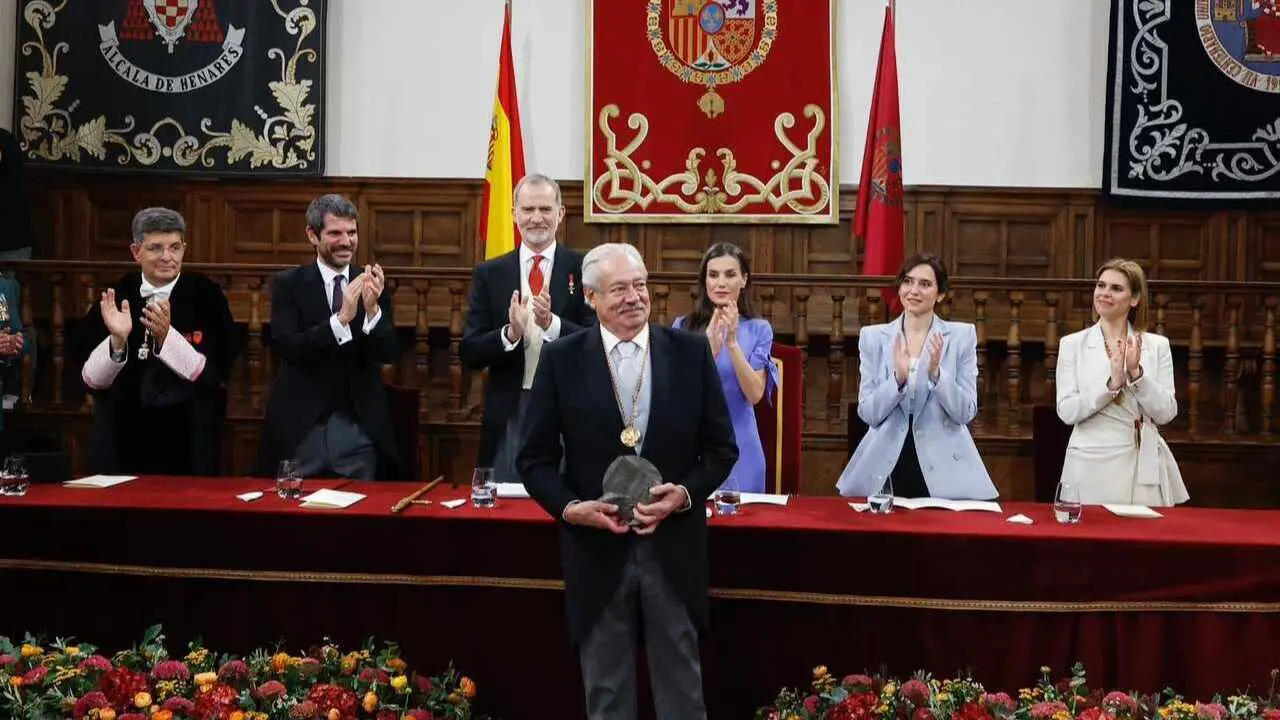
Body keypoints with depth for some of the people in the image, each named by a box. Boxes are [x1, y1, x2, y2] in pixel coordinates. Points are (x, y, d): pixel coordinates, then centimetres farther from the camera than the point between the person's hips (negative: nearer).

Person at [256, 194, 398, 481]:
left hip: (360, 431, 2)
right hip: (300, 427, -1)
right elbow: (285, 347, -13)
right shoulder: (288, 284, 0)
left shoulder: (372, 284, 5)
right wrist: (341, 318, -25)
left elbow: (388, 353, -3)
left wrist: (372, 308, -21)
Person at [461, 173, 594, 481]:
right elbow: (469, 353, 2)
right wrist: (510, 333, -17)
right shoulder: (489, 274, 6)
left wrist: (552, 323, -21)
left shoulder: (583, 269, 1)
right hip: (508, 415, 1)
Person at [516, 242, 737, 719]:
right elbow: (535, 458, 0)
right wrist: (571, 508, -16)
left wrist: (685, 494, -14)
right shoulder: (561, 359, -2)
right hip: (596, 547, 0)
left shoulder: (691, 351, 0)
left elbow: (722, 447, 3)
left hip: (673, 548, 1)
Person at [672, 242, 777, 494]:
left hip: (739, 447, 0)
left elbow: (755, 395, -9)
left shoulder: (759, 329, 0)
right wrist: (709, 346, -23)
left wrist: (732, 342, -20)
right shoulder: (684, 326, 0)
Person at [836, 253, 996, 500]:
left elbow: (965, 413, -3)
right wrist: (898, 378, -18)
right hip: (885, 468, 1)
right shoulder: (873, 336, 3)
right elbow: (868, 414, -2)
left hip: (944, 468, -1)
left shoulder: (962, 336, 0)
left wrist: (936, 374, -19)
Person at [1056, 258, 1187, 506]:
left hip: (1144, 469, 1)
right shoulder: (1072, 344, 3)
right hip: (1091, 467, -1)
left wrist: (1136, 373, -15)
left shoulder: (1157, 345, 6)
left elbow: (1166, 413, -1)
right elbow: (1067, 411, -7)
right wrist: (1111, 383, -19)